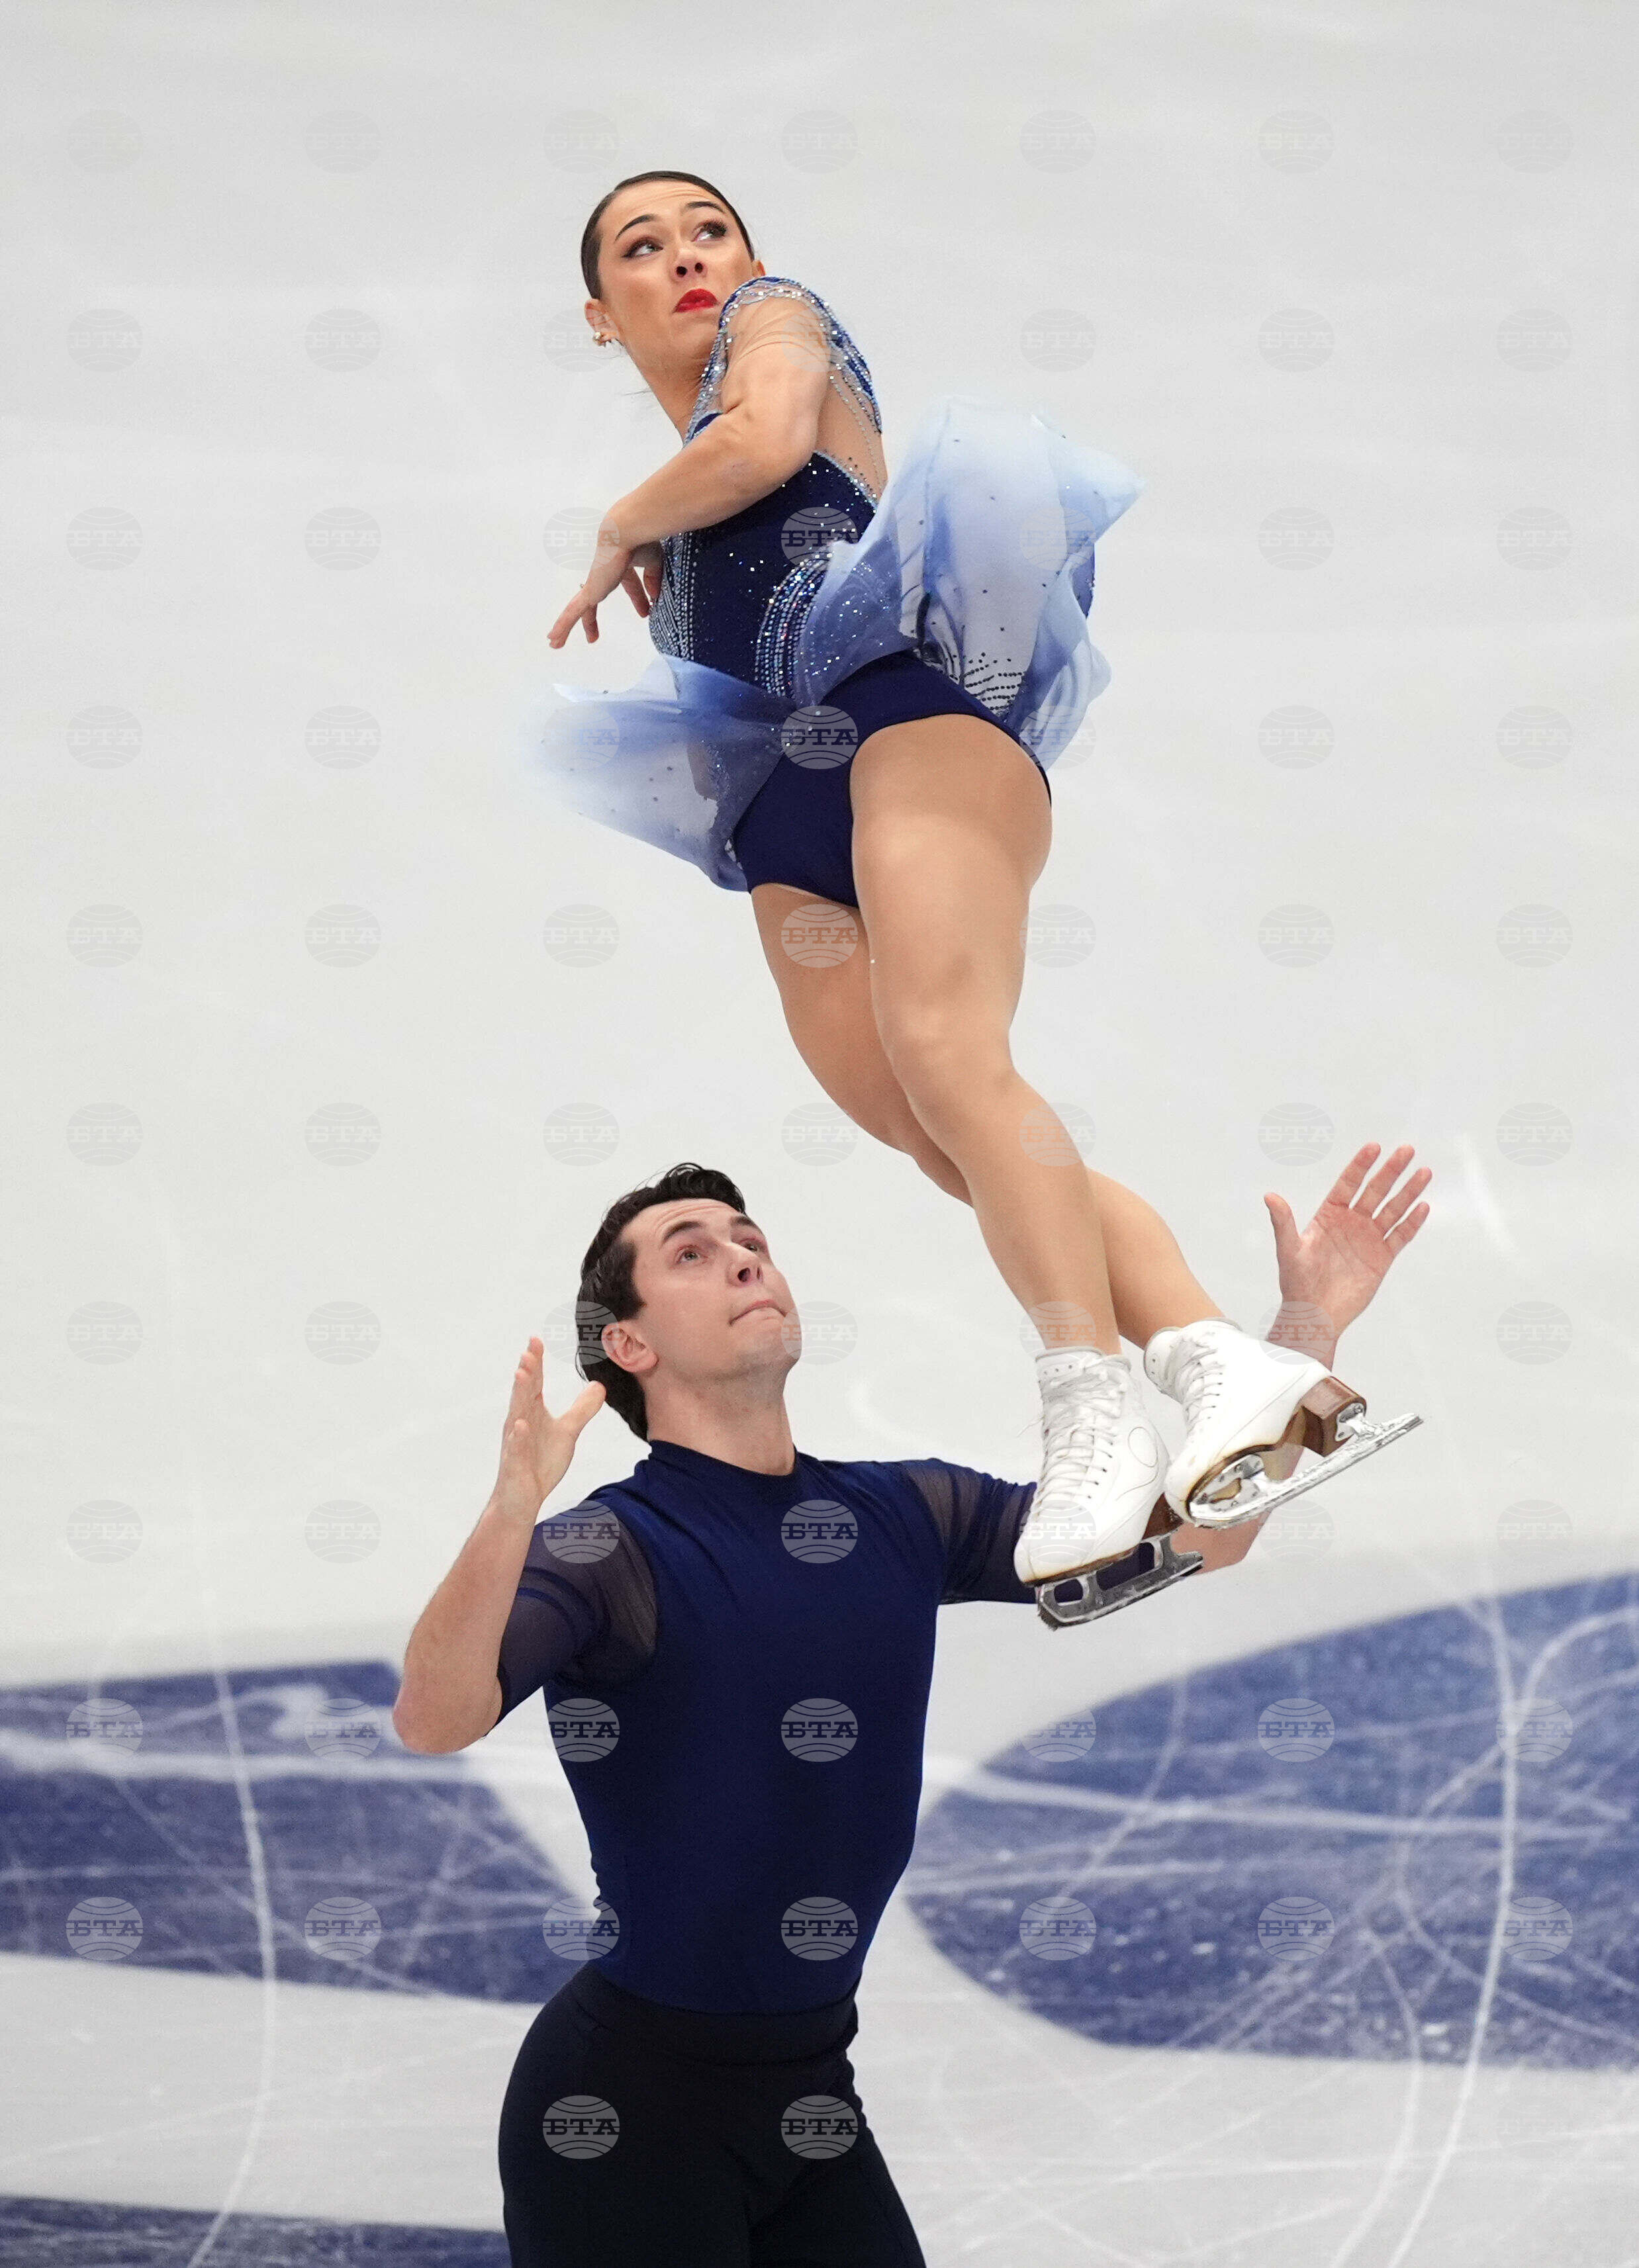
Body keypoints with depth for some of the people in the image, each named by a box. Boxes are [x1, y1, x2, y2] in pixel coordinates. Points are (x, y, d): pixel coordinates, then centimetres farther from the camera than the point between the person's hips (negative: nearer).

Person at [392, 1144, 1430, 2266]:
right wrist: (512, 1507, -46)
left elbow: (1198, 1532, 4)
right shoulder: (607, 1551, -13)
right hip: (621, 2105, -5)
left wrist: (1309, 1322, -6)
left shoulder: (907, 1514, 4)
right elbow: (434, 1719, -30)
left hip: (813, 2091, 6)